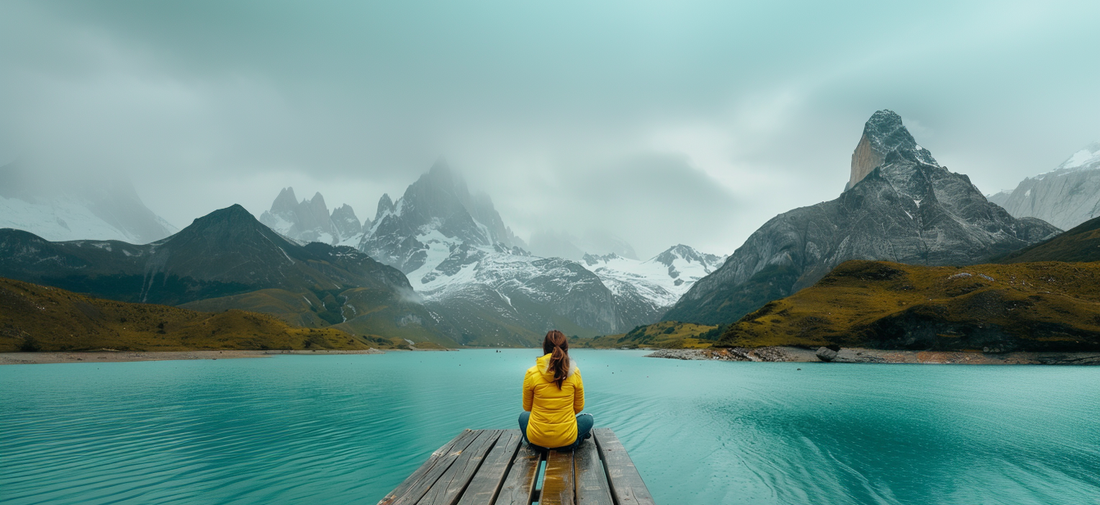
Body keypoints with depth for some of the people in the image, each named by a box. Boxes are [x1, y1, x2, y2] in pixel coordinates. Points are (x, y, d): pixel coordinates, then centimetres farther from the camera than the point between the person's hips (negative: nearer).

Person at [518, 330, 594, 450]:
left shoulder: (531, 374, -12)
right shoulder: (575, 373, -10)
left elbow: (527, 407, 3)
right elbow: (579, 407, 3)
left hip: (536, 439, 0)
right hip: (567, 441, 0)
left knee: (523, 416, 35)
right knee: (588, 419, 31)